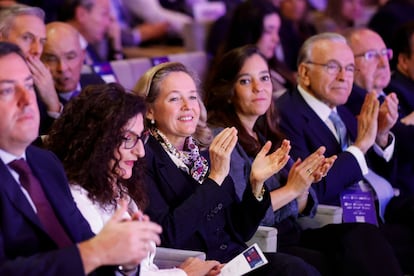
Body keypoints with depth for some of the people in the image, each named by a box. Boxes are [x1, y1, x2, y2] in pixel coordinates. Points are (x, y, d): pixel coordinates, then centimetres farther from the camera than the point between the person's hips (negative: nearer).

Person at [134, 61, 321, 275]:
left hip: (233, 258, 7)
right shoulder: (144, 157, -5)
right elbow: (167, 235, -18)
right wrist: (215, 177, -16)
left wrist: (256, 183, -2)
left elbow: (238, 232, 14)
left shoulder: (204, 150, 14)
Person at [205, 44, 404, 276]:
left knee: (364, 235, -18)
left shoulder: (267, 135, 17)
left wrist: (305, 182, -4)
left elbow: (299, 210, 16)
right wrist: (291, 189, -14)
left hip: (291, 236, 7)